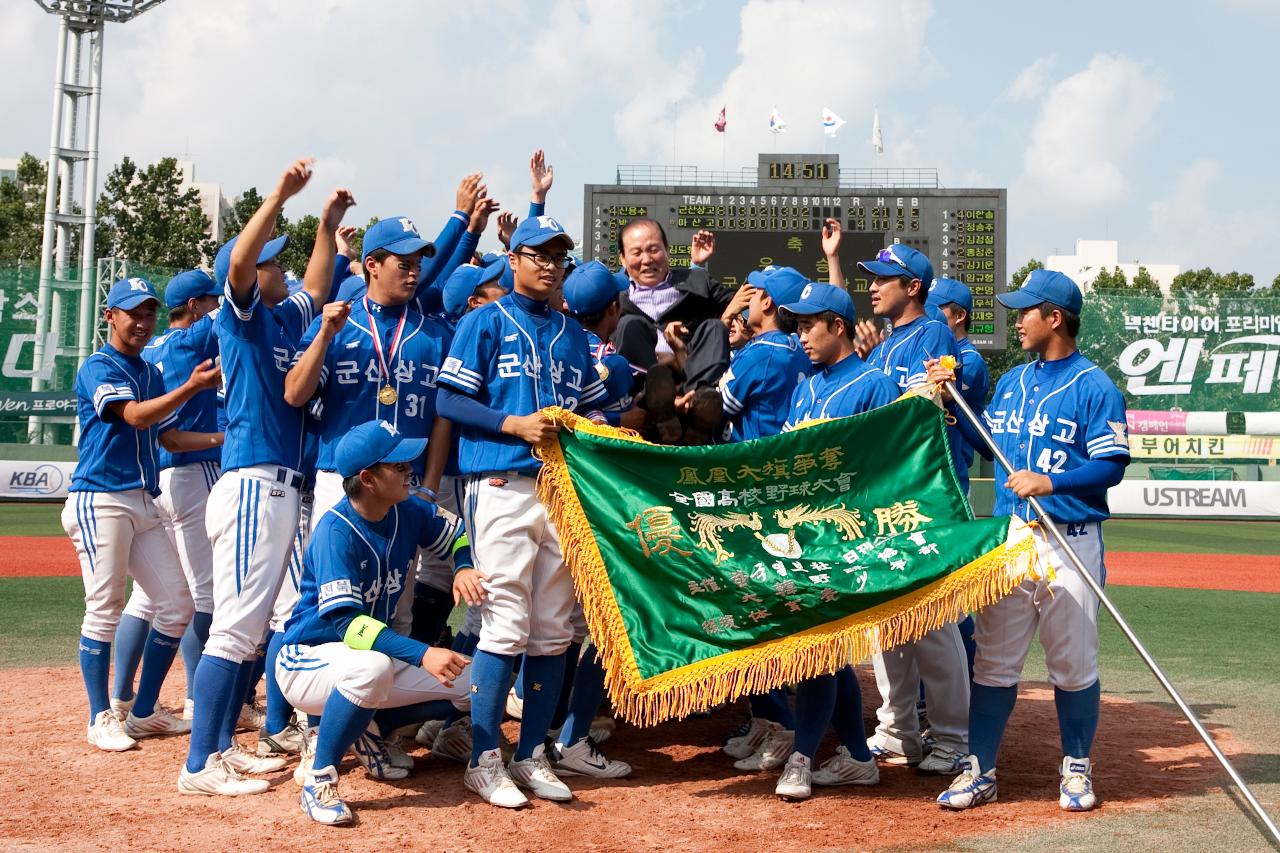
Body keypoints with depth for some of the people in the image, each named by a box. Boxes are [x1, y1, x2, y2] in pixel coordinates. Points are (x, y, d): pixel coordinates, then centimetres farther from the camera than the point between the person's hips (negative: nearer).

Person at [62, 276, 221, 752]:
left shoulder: (151, 374, 18)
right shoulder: (97, 368, -6)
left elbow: (171, 438, 18)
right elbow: (135, 417, -21)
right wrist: (192, 387, -33)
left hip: (144, 503, 8)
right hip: (99, 501, -8)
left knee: (176, 604, 4)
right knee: (104, 609, -6)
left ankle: (143, 712, 15)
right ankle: (101, 718, 5)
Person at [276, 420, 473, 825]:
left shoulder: (409, 512, -5)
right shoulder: (336, 529, -25)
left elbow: (459, 535, 12)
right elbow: (344, 621, -32)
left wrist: (464, 567, -12)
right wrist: (422, 654, -42)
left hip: (371, 657, 7)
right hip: (308, 659, -7)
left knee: (463, 686, -5)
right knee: (372, 666, -39)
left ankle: (364, 727, 13)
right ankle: (319, 778, -21)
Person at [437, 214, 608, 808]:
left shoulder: (572, 333, 19)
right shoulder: (486, 323, 3)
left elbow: (590, 404, 22)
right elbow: (450, 401, -4)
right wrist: (514, 424, -14)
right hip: (503, 485, -5)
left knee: (554, 629, 6)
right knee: (506, 625, -8)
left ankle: (531, 754, 16)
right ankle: (484, 760, 2)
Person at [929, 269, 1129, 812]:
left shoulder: (1095, 388, -6)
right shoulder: (1011, 382, 15)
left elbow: (1112, 465, -12)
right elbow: (989, 444, 21)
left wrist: (1051, 482, -23)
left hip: (1069, 543, -5)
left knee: (1073, 664, 4)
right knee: (992, 660, 5)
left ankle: (1076, 768, 21)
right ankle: (980, 771, 11)